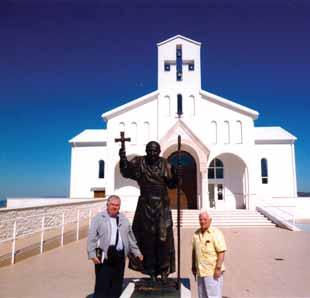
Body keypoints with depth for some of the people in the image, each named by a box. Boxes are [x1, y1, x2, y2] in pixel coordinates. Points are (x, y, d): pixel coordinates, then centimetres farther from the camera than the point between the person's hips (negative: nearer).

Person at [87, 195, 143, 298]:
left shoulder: (124, 219, 15)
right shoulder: (99, 218, 0)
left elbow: (131, 238, 20)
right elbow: (92, 237, -5)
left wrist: (137, 252, 18)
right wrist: (92, 254, -14)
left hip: (120, 257, 5)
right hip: (104, 257, -4)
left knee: (117, 287, 11)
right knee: (102, 286, -1)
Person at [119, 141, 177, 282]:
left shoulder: (164, 164, 0)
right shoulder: (139, 162, -2)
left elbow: (171, 184, -1)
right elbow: (126, 171, -16)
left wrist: (175, 174, -20)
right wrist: (123, 159, -34)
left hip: (162, 205, 1)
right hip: (146, 204, 0)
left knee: (163, 237, 2)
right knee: (148, 237, 8)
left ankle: (164, 270, 17)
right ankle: (151, 270, 23)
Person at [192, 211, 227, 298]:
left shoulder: (216, 233, -9)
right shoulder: (196, 234, 10)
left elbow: (221, 252, -13)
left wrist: (218, 268, -18)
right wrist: (193, 267, 15)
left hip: (213, 272, -6)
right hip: (200, 271, 6)